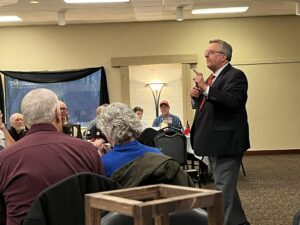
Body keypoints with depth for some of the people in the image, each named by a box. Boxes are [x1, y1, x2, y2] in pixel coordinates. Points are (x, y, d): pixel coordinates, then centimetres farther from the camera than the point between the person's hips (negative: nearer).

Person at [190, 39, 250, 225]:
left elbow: (233, 101, -28)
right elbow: (205, 106, 24)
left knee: (224, 187, -9)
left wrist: (205, 88, -31)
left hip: (227, 140, -10)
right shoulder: (213, 78, 17)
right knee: (225, 184, 18)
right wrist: (197, 96, 3)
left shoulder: (235, 75, -11)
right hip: (216, 141, 10)